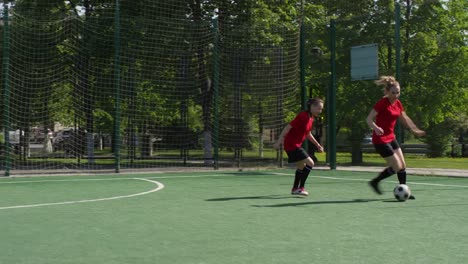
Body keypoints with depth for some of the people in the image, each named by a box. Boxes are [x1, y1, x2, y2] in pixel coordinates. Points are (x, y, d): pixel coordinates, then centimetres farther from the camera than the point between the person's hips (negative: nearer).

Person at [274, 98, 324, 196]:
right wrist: (279, 141, -22)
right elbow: (288, 127, -21)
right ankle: (300, 188, -9)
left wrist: (317, 144, 18)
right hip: (292, 145, -10)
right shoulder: (303, 116, -21)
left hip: (296, 145, 10)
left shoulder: (311, 118, 8)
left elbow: (308, 134, 22)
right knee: (310, 163, -13)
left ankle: (295, 189, 35)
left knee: (302, 166, 22)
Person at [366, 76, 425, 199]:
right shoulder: (382, 103, -18)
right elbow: (369, 119, -21)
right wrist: (376, 128, -39)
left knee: (403, 165, 8)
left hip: (391, 137, 8)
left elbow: (404, 118, 22)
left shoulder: (397, 103, 6)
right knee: (397, 167, -8)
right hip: (380, 139, -8)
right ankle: (375, 182, 9)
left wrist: (415, 130, 26)